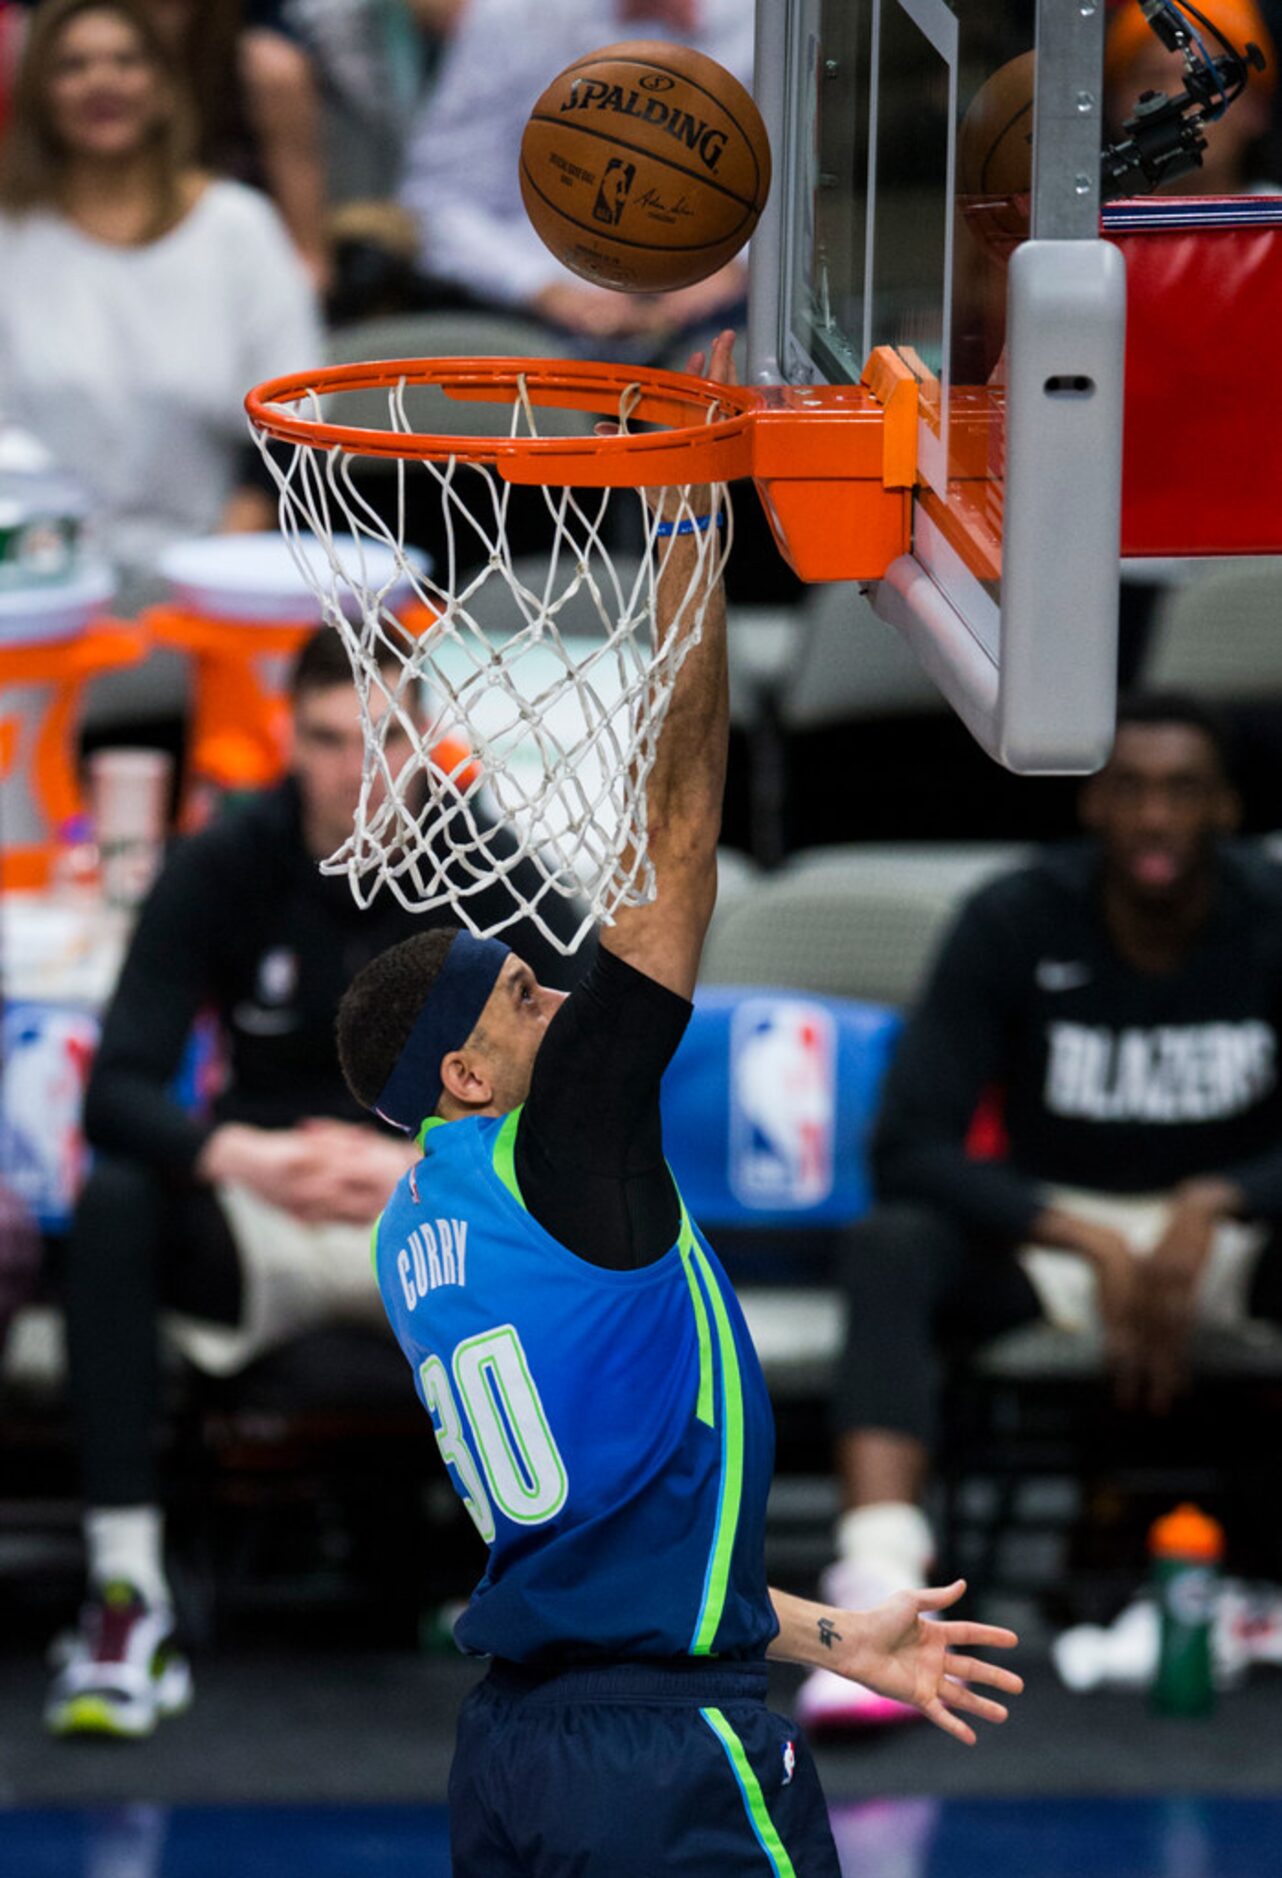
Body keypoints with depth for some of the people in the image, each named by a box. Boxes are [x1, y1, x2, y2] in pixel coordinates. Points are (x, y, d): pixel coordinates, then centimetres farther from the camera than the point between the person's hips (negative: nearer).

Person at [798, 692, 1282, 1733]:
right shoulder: (1015, 924, -10)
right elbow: (909, 1148, -15)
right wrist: (1091, 1243, -28)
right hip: (1046, 1229, 0)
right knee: (891, 1248, -32)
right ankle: (880, 1576, -52)